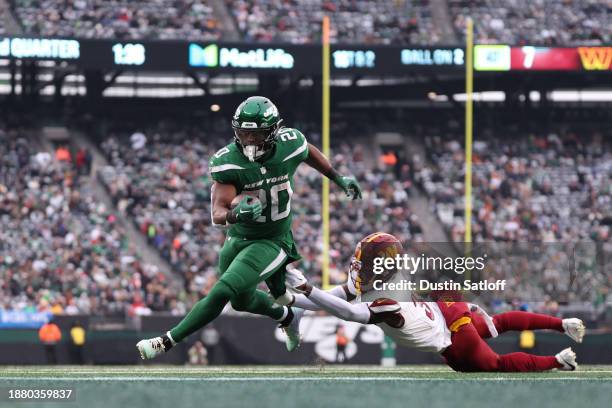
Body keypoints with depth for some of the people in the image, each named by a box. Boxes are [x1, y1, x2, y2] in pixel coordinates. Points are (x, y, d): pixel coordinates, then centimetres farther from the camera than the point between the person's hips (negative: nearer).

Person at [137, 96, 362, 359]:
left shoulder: (290, 145, -19)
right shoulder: (227, 162, -22)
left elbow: (309, 153, 8)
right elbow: (218, 215, -27)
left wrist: (338, 179, 16)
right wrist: (236, 214, -49)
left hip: (271, 242, -3)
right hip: (238, 238, 3)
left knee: (222, 292, -19)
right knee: (242, 301, 24)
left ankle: (167, 342, -11)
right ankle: (287, 317, 55)